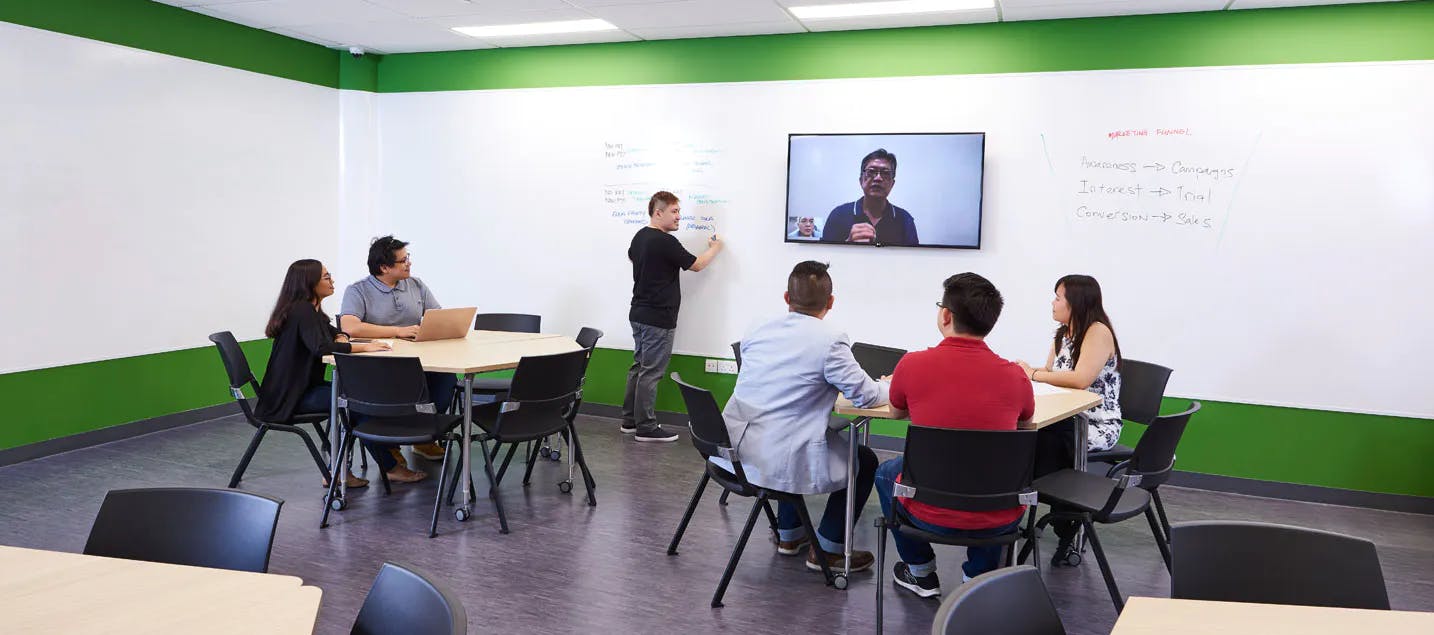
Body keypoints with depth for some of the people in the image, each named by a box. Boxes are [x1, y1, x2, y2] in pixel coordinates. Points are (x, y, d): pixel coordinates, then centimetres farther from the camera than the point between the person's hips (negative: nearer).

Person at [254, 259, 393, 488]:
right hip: (290, 396, -10)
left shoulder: (311, 309, 13)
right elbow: (319, 347, -33)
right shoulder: (301, 311, -17)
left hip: (303, 387, 10)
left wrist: (341, 339, 3)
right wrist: (364, 347, -29)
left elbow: (334, 332, 27)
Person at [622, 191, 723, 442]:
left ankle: (630, 420, 21)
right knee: (651, 372, -5)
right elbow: (696, 264, -9)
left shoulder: (639, 236, 9)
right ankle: (646, 427, 0)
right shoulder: (665, 242, -19)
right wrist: (715, 249, 8)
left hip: (638, 313, 10)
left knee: (639, 367, 15)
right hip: (658, 318, -10)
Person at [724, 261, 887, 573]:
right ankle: (826, 550, 21)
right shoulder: (830, 340, -12)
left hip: (734, 453, 7)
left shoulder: (758, 333, 7)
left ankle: (789, 535, 45)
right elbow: (866, 395, -6)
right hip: (778, 462, -7)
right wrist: (891, 386, 17)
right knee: (865, 460, 17)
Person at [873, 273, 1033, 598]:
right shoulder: (1014, 375, -9)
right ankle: (979, 575, 33)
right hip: (999, 520, 2)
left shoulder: (913, 364, -13)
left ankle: (921, 573, 37)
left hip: (931, 515, -1)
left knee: (886, 472, 31)